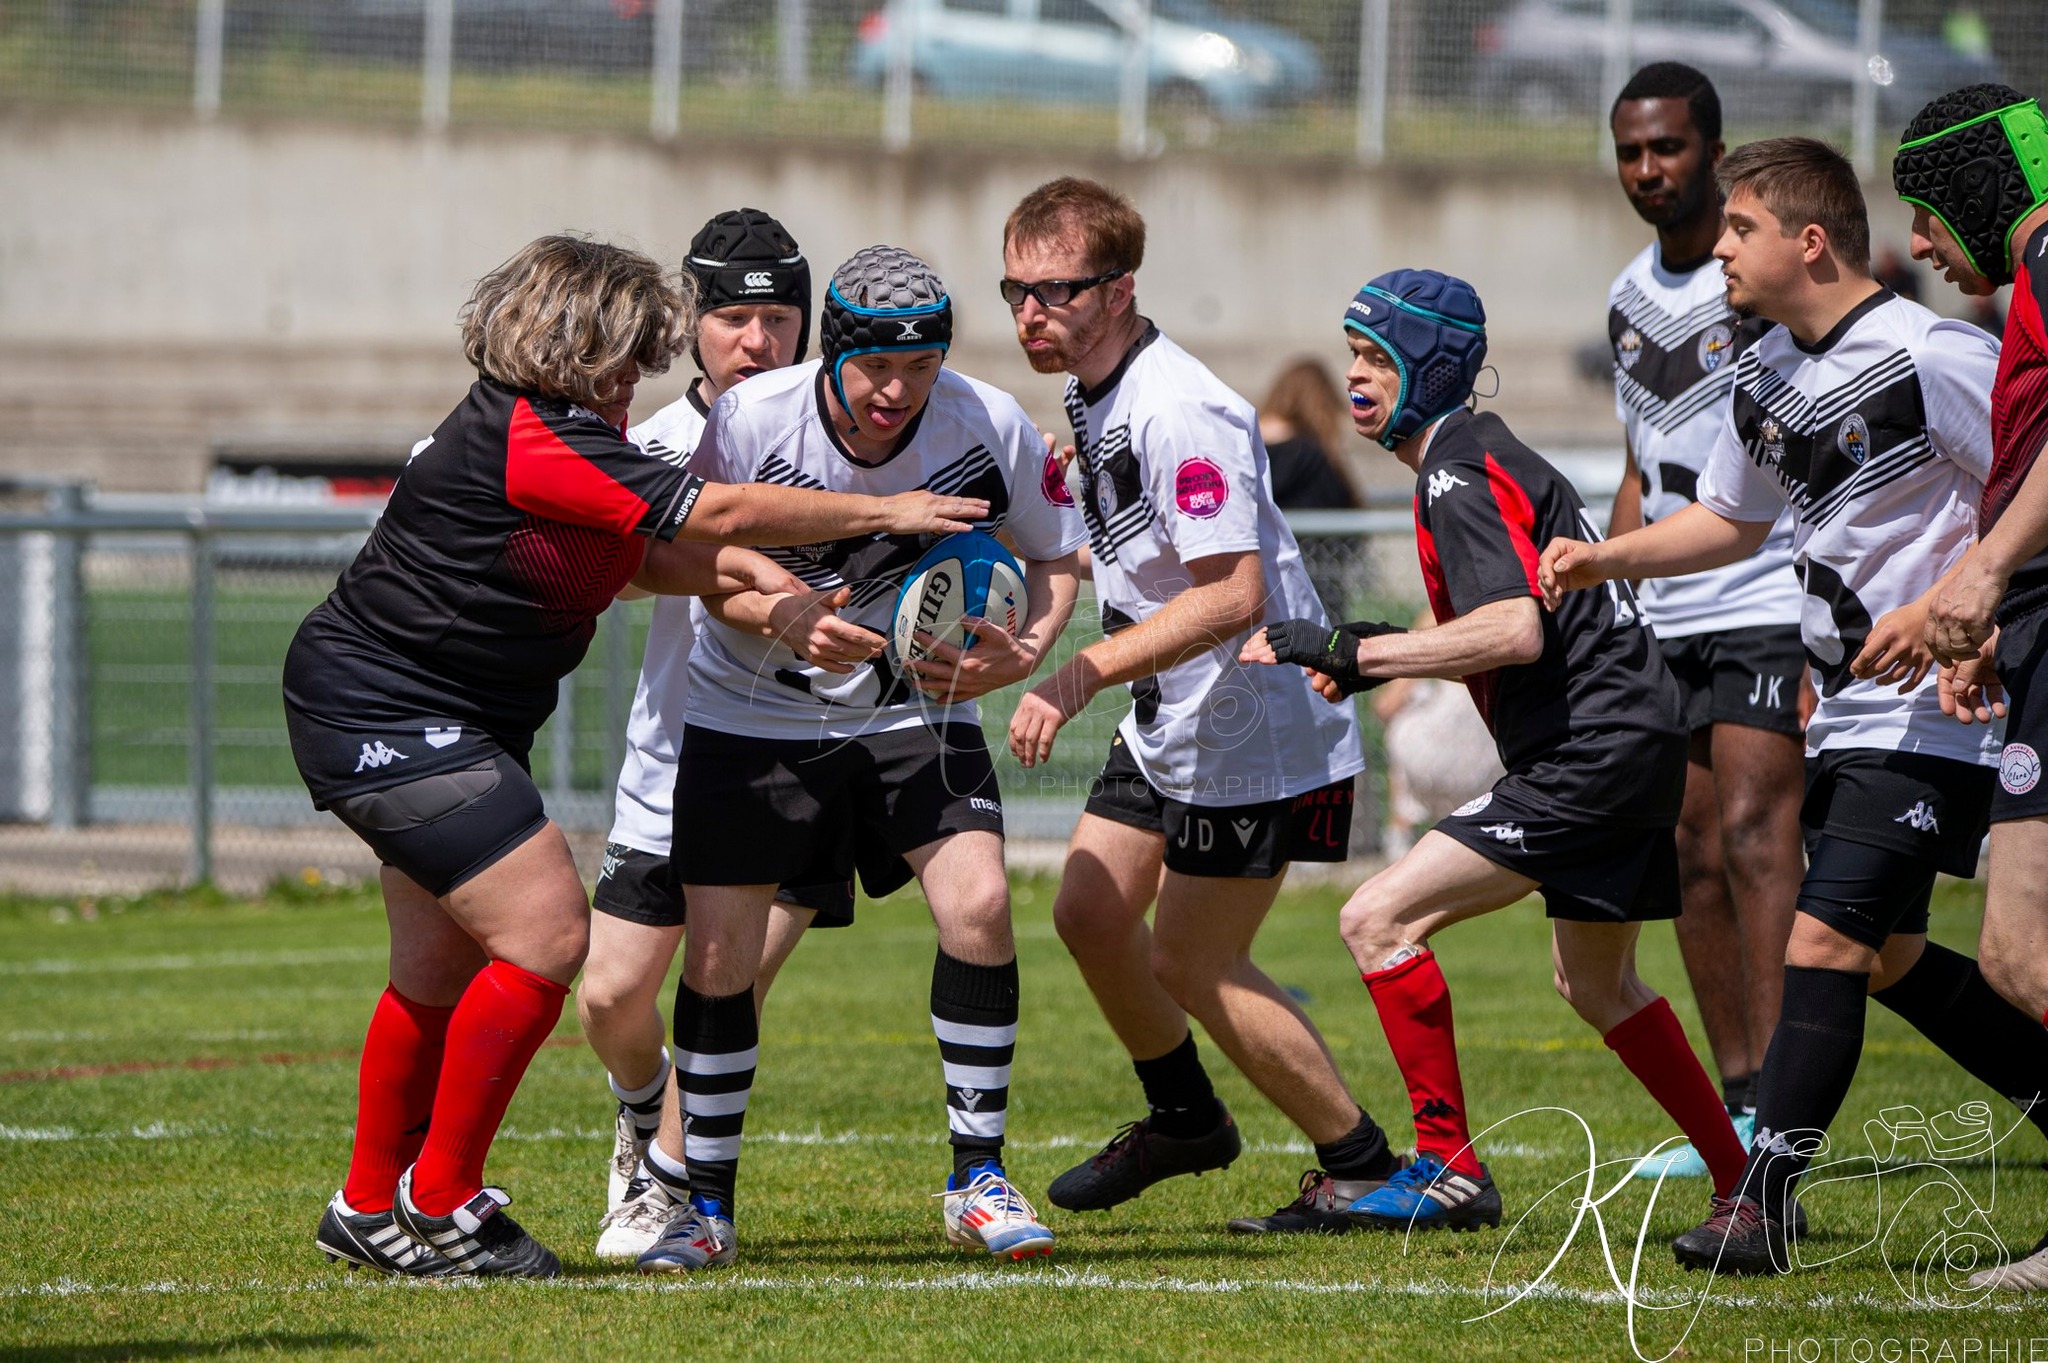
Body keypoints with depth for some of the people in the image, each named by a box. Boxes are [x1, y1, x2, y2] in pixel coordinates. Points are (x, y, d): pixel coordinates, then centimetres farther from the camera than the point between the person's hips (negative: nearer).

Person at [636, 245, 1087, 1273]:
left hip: (916, 709, 1)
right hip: (752, 713, -1)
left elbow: (1055, 559, 0)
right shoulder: (747, 420, -21)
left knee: (977, 903, -17)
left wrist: (1024, 652, -20)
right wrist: (785, 619, -29)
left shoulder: (991, 428, -17)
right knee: (718, 953, -6)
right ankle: (706, 1209, 10)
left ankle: (978, 1182, -3)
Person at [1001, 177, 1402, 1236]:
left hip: (1255, 729, -10)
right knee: (1090, 913, 13)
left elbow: (1234, 592, -32)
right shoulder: (1090, 395, 4)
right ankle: (1183, 1118, 35)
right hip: (1166, 724, 10)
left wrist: (1084, 673, -33)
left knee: (1192, 962, -3)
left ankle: (1361, 1167, 9)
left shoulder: (1178, 411, -27)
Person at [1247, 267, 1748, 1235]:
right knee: (1596, 983, 26)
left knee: (1380, 920, -13)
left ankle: (1450, 1169, -10)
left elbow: (1515, 630, -26)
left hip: (1590, 754, -11)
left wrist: (1352, 650, -23)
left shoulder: (1462, 473, -13)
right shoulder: (1474, 453, 18)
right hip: (1630, 744, 11)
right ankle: (1750, 1185, 31)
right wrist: (1379, 660, 12)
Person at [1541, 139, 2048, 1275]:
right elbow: (1733, 519, 26)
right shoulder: (1762, 377, 10)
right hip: (1845, 706, 9)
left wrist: (1939, 609, -23)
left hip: (1932, 705, -9)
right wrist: (1603, 560, 12)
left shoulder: (1929, 355, -16)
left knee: (1825, 938, -15)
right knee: (1885, 958, 12)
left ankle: (1762, 1203, -14)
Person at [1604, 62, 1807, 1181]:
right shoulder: (1629, 296, 14)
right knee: (1694, 855, 6)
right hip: (1667, 619, 7)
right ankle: (1735, 1111, 11)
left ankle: (1774, 1102, -23)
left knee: (1754, 831, -17)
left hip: (1771, 603, -7)